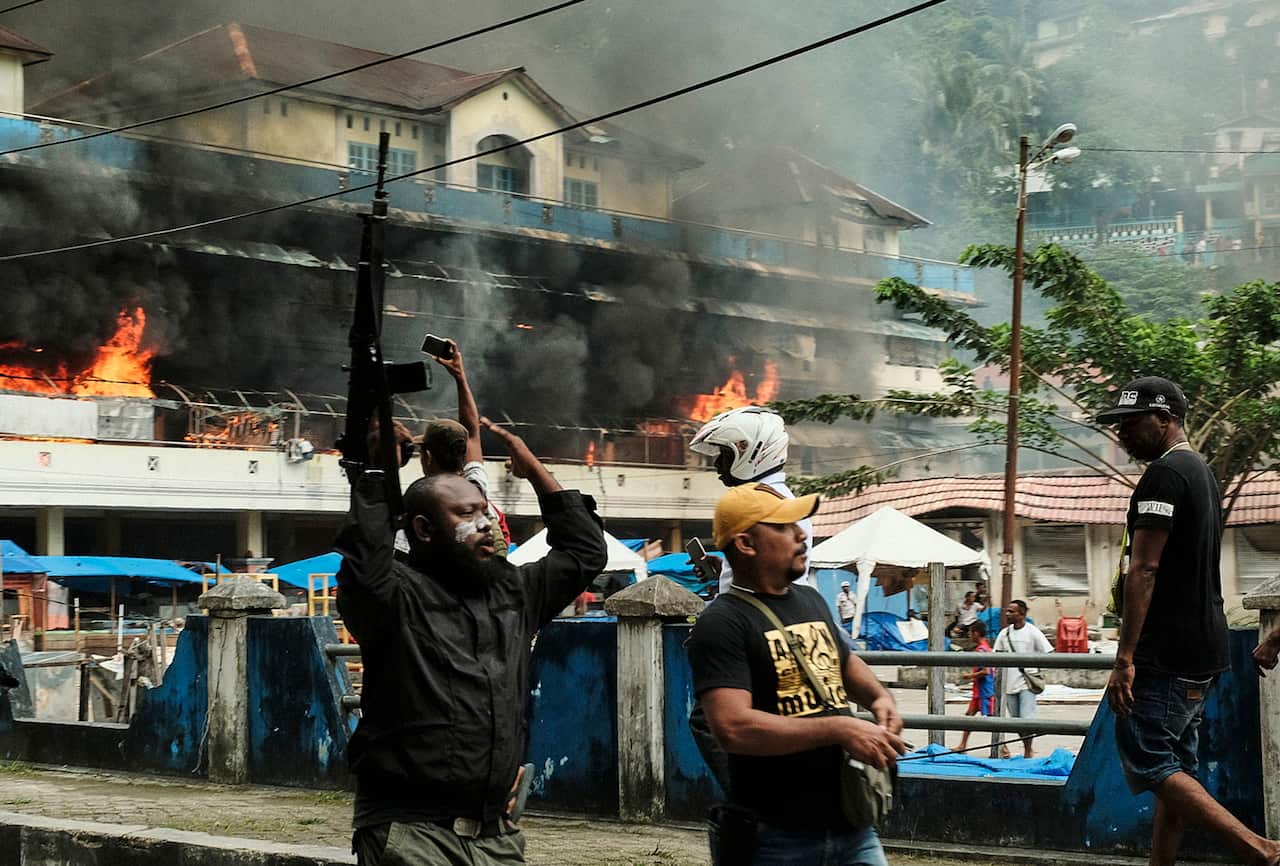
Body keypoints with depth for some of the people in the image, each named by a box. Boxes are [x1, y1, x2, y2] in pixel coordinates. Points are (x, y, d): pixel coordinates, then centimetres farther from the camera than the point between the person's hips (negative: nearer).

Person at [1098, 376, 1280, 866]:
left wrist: (1125, 657, -22)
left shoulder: (1163, 475, -15)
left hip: (1167, 654, -10)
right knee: (1173, 765, 13)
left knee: (1148, 762, -9)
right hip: (1203, 648, 10)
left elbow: (1143, 570, -21)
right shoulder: (1201, 472, 17)